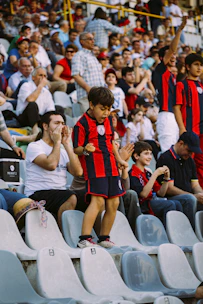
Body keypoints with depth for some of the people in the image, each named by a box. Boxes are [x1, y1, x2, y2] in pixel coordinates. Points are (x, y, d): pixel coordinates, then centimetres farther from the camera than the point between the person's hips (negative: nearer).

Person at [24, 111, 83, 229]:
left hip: (60, 194, 6)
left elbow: (78, 171, 2)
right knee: (71, 198, -33)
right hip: (37, 195, -6)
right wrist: (57, 142, -5)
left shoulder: (63, 151, 21)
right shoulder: (34, 147, 2)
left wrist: (67, 144, 2)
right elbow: (51, 164, -18)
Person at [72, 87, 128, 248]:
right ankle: (84, 239, -21)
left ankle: (104, 238, 20)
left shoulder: (108, 120, 14)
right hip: (94, 168, -8)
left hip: (111, 168, 8)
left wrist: (119, 159, 19)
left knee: (113, 203, 7)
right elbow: (76, 149, -9)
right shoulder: (82, 124, -8)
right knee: (98, 200, -20)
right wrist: (85, 150, -29)